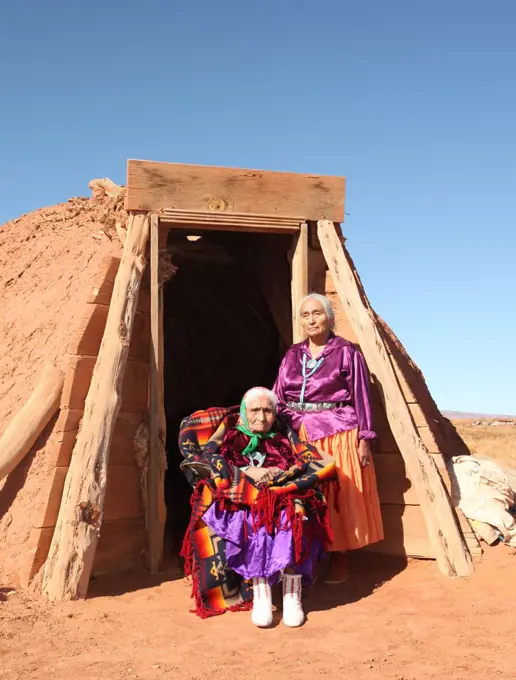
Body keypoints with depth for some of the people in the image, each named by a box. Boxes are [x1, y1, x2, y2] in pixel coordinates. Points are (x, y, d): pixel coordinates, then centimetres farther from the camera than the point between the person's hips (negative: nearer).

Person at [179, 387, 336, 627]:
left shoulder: (284, 440, 21)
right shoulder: (230, 435, 18)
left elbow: (322, 464, 9)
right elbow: (205, 459, 0)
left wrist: (284, 474, -8)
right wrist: (246, 472, -10)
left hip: (283, 501, 1)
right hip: (240, 505, -1)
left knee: (294, 512, -33)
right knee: (256, 518, -35)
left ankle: (292, 594, -35)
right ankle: (261, 593, -36)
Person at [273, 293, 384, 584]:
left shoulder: (347, 352, -1)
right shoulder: (293, 355, 11)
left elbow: (361, 397, -3)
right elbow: (278, 400, 12)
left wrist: (365, 439, -7)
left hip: (338, 435, -3)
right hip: (300, 435, 4)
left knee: (340, 496, 2)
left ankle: (340, 558, 16)